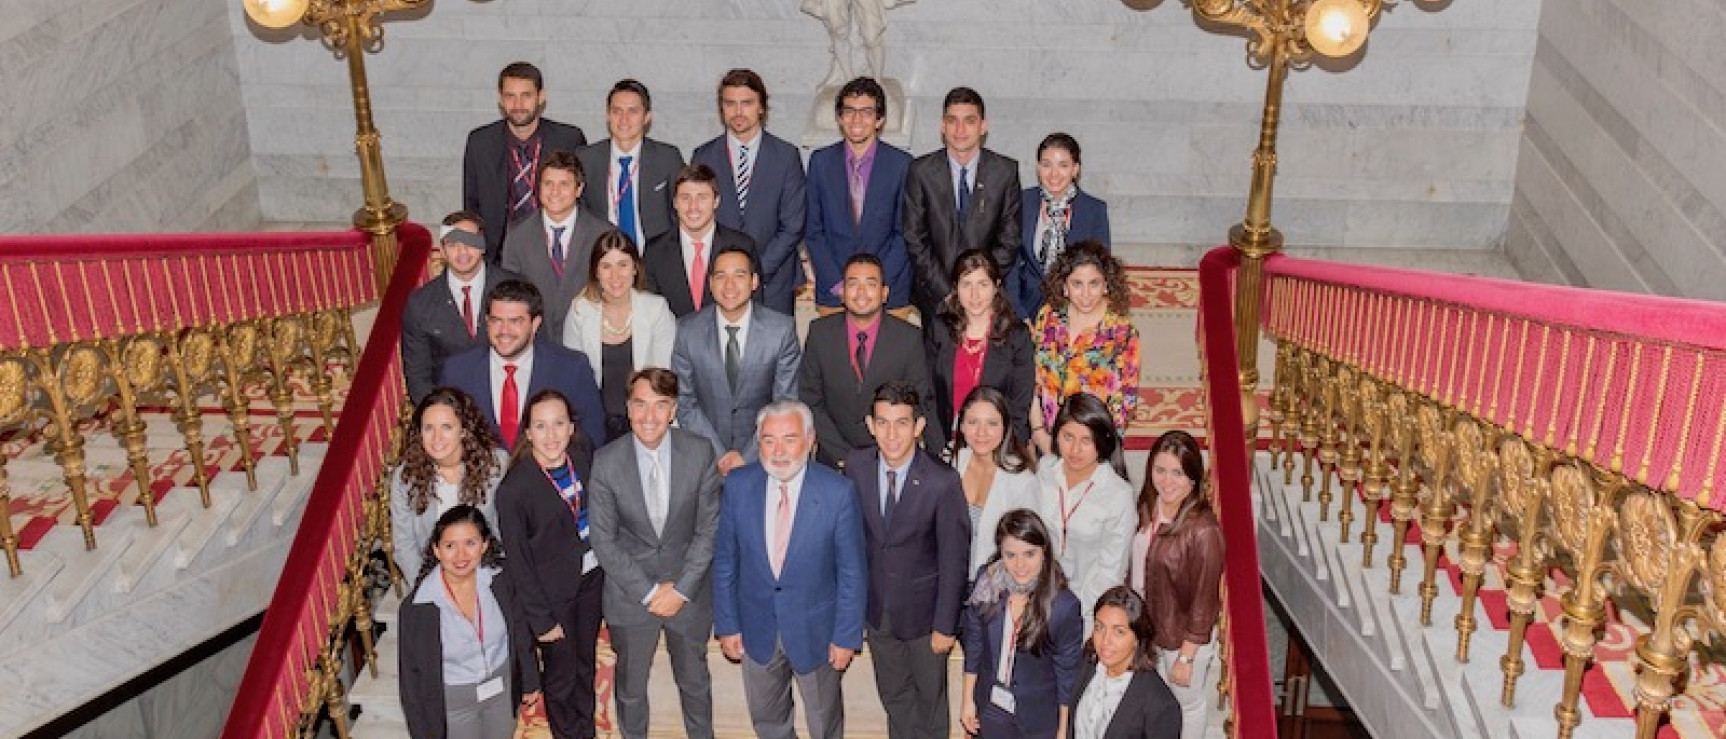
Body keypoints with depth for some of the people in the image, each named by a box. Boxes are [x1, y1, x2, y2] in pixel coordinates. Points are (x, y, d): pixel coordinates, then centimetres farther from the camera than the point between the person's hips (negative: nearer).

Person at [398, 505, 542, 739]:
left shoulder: (500, 582, -18)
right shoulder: (417, 607, -25)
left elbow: (520, 634, -2)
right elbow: (411, 672, -13)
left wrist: (530, 682, 8)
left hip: (502, 687, 3)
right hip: (453, 701, -3)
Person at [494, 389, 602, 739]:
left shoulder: (584, 450, -12)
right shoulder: (514, 488, -26)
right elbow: (518, 562, -17)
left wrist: (603, 558, 5)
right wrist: (541, 618, -12)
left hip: (592, 575, 5)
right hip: (553, 591, -5)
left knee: (586, 661, 25)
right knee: (561, 673, 17)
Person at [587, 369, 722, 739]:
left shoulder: (700, 452, -13)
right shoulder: (605, 462, -15)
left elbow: (709, 529, -8)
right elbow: (603, 541, -10)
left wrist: (681, 589, -12)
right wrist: (648, 591, -13)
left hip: (689, 591, 1)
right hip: (629, 594, 0)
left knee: (694, 681, 22)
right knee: (629, 687, 19)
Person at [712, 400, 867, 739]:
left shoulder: (838, 492, -21)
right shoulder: (737, 485, -13)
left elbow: (852, 571, -12)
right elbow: (725, 561, -3)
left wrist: (846, 635, -9)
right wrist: (727, 624, -1)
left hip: (815, 631, -2)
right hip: (756, 630, 2)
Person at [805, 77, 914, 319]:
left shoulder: (902, 163, -1)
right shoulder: (820, 161, 3)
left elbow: (905, 233, 0)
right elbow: (812, 231, 4)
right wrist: (837, 283, -6)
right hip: (833, 293, 1)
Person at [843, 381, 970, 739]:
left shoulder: (943, 481, -24)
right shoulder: (856, 466, -13)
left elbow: (954, 559, -16)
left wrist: (945, 625, -12)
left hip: (922, 608, -3)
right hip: (875, 607, 3)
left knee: (929, 697, 20)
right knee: (893, 694, 25)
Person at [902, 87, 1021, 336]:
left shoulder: (1006, 171, -1)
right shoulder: (921, 171, -2)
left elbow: (1009, 240, 1)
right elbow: (915, 240, -2)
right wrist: (947, 291, -10)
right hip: (935, 294, 0)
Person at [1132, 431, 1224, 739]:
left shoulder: (1203, 531, -31)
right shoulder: (1147, 509, -10)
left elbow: (1205, 600, -22)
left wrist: (1186, 658, -15)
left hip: (1185, 638, -6)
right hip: (1148, 629, 6)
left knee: (1188, 703, 21)